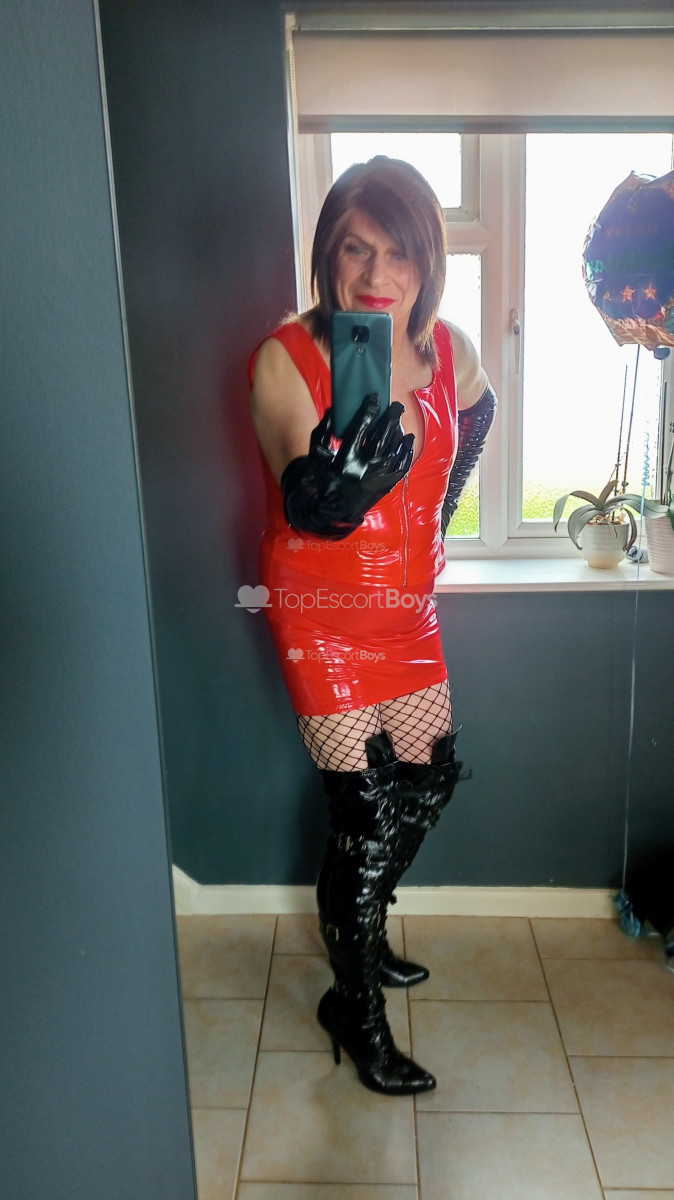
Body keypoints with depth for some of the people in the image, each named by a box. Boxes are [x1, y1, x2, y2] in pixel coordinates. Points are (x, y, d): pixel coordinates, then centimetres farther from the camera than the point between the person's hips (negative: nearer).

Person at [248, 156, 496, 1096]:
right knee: (366, 805, -2)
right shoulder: (285, 360, -17)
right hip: (321, 609, -6)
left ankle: (363, 923, 43)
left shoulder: (449, 352, -2)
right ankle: (355, 1006, 24)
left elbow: (473, 416, 21)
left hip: (408, 602, 6)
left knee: (432, 772, 15)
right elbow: (314, 508, -26)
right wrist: (364, 420, -45)